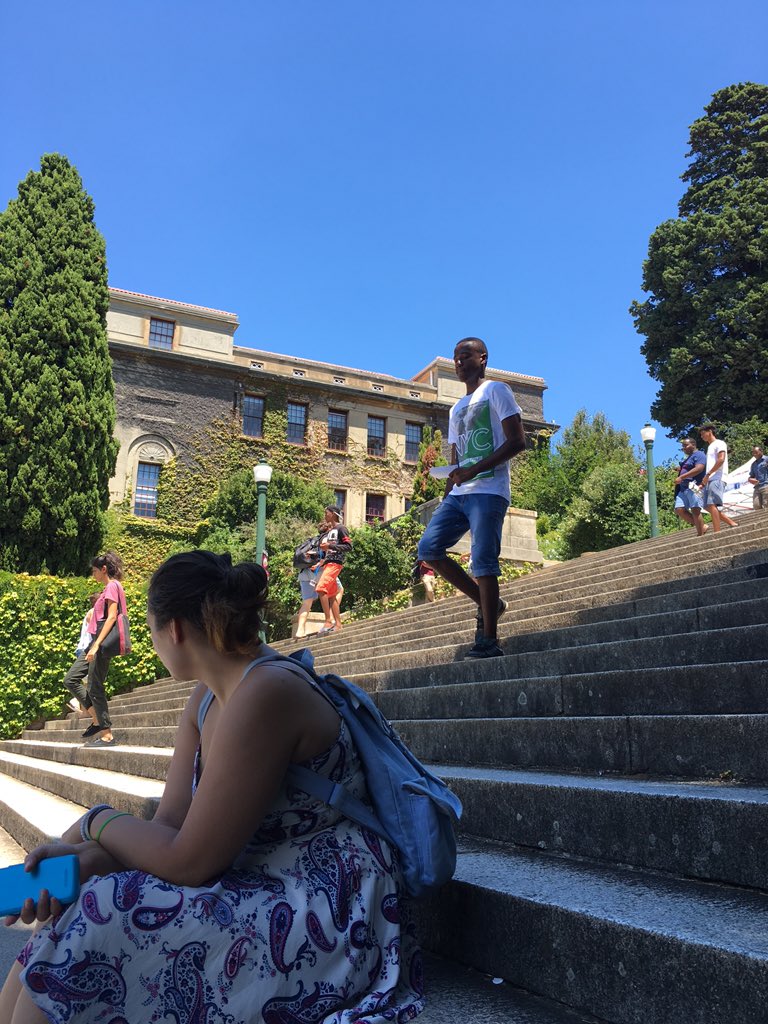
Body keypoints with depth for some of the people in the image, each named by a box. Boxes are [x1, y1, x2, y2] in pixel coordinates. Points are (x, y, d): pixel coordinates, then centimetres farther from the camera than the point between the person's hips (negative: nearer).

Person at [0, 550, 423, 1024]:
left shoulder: (265, 695, -22)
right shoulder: (208, 700, 8)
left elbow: (189, 861, -19)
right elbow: (171, 824, 3)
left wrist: (98, 822, -4)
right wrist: (85, 858, -14)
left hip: (329, 922, -9)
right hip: (272, 897, 9)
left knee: (101, 926, -14)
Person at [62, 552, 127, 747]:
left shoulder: (113, 586, -9)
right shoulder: (108, 588, 20)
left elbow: (112, 617, -18)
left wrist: (97, 645, -24)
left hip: (103, 643, -10)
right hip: (97, 641, 10)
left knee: (94, 687, -7)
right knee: (70, 680, 9)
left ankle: (107, 736, -1)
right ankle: (97, 720, 11)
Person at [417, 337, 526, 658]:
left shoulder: (496, 391, 3)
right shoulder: (456, 409, 26)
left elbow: (517, 441, -8)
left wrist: (473, 470, -17)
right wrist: (446, 499, 11)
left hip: (488, 491, -8)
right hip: (458, 494, 8)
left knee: (483, 560, -12)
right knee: (428, 548, -5)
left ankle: (488, 641, -8)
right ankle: (486, 603, 7)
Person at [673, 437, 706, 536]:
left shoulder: (699, 455, -1)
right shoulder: (687, 458, 30)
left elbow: (698, 469, -18)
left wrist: (681, 477, -20)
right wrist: (679, 471, 19)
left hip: (694, 487, -9)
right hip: (684, 488, 10)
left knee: (695, 510, -15)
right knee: (679, 509, -5)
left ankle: (701, 535, -10)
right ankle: (701, 527, 4)